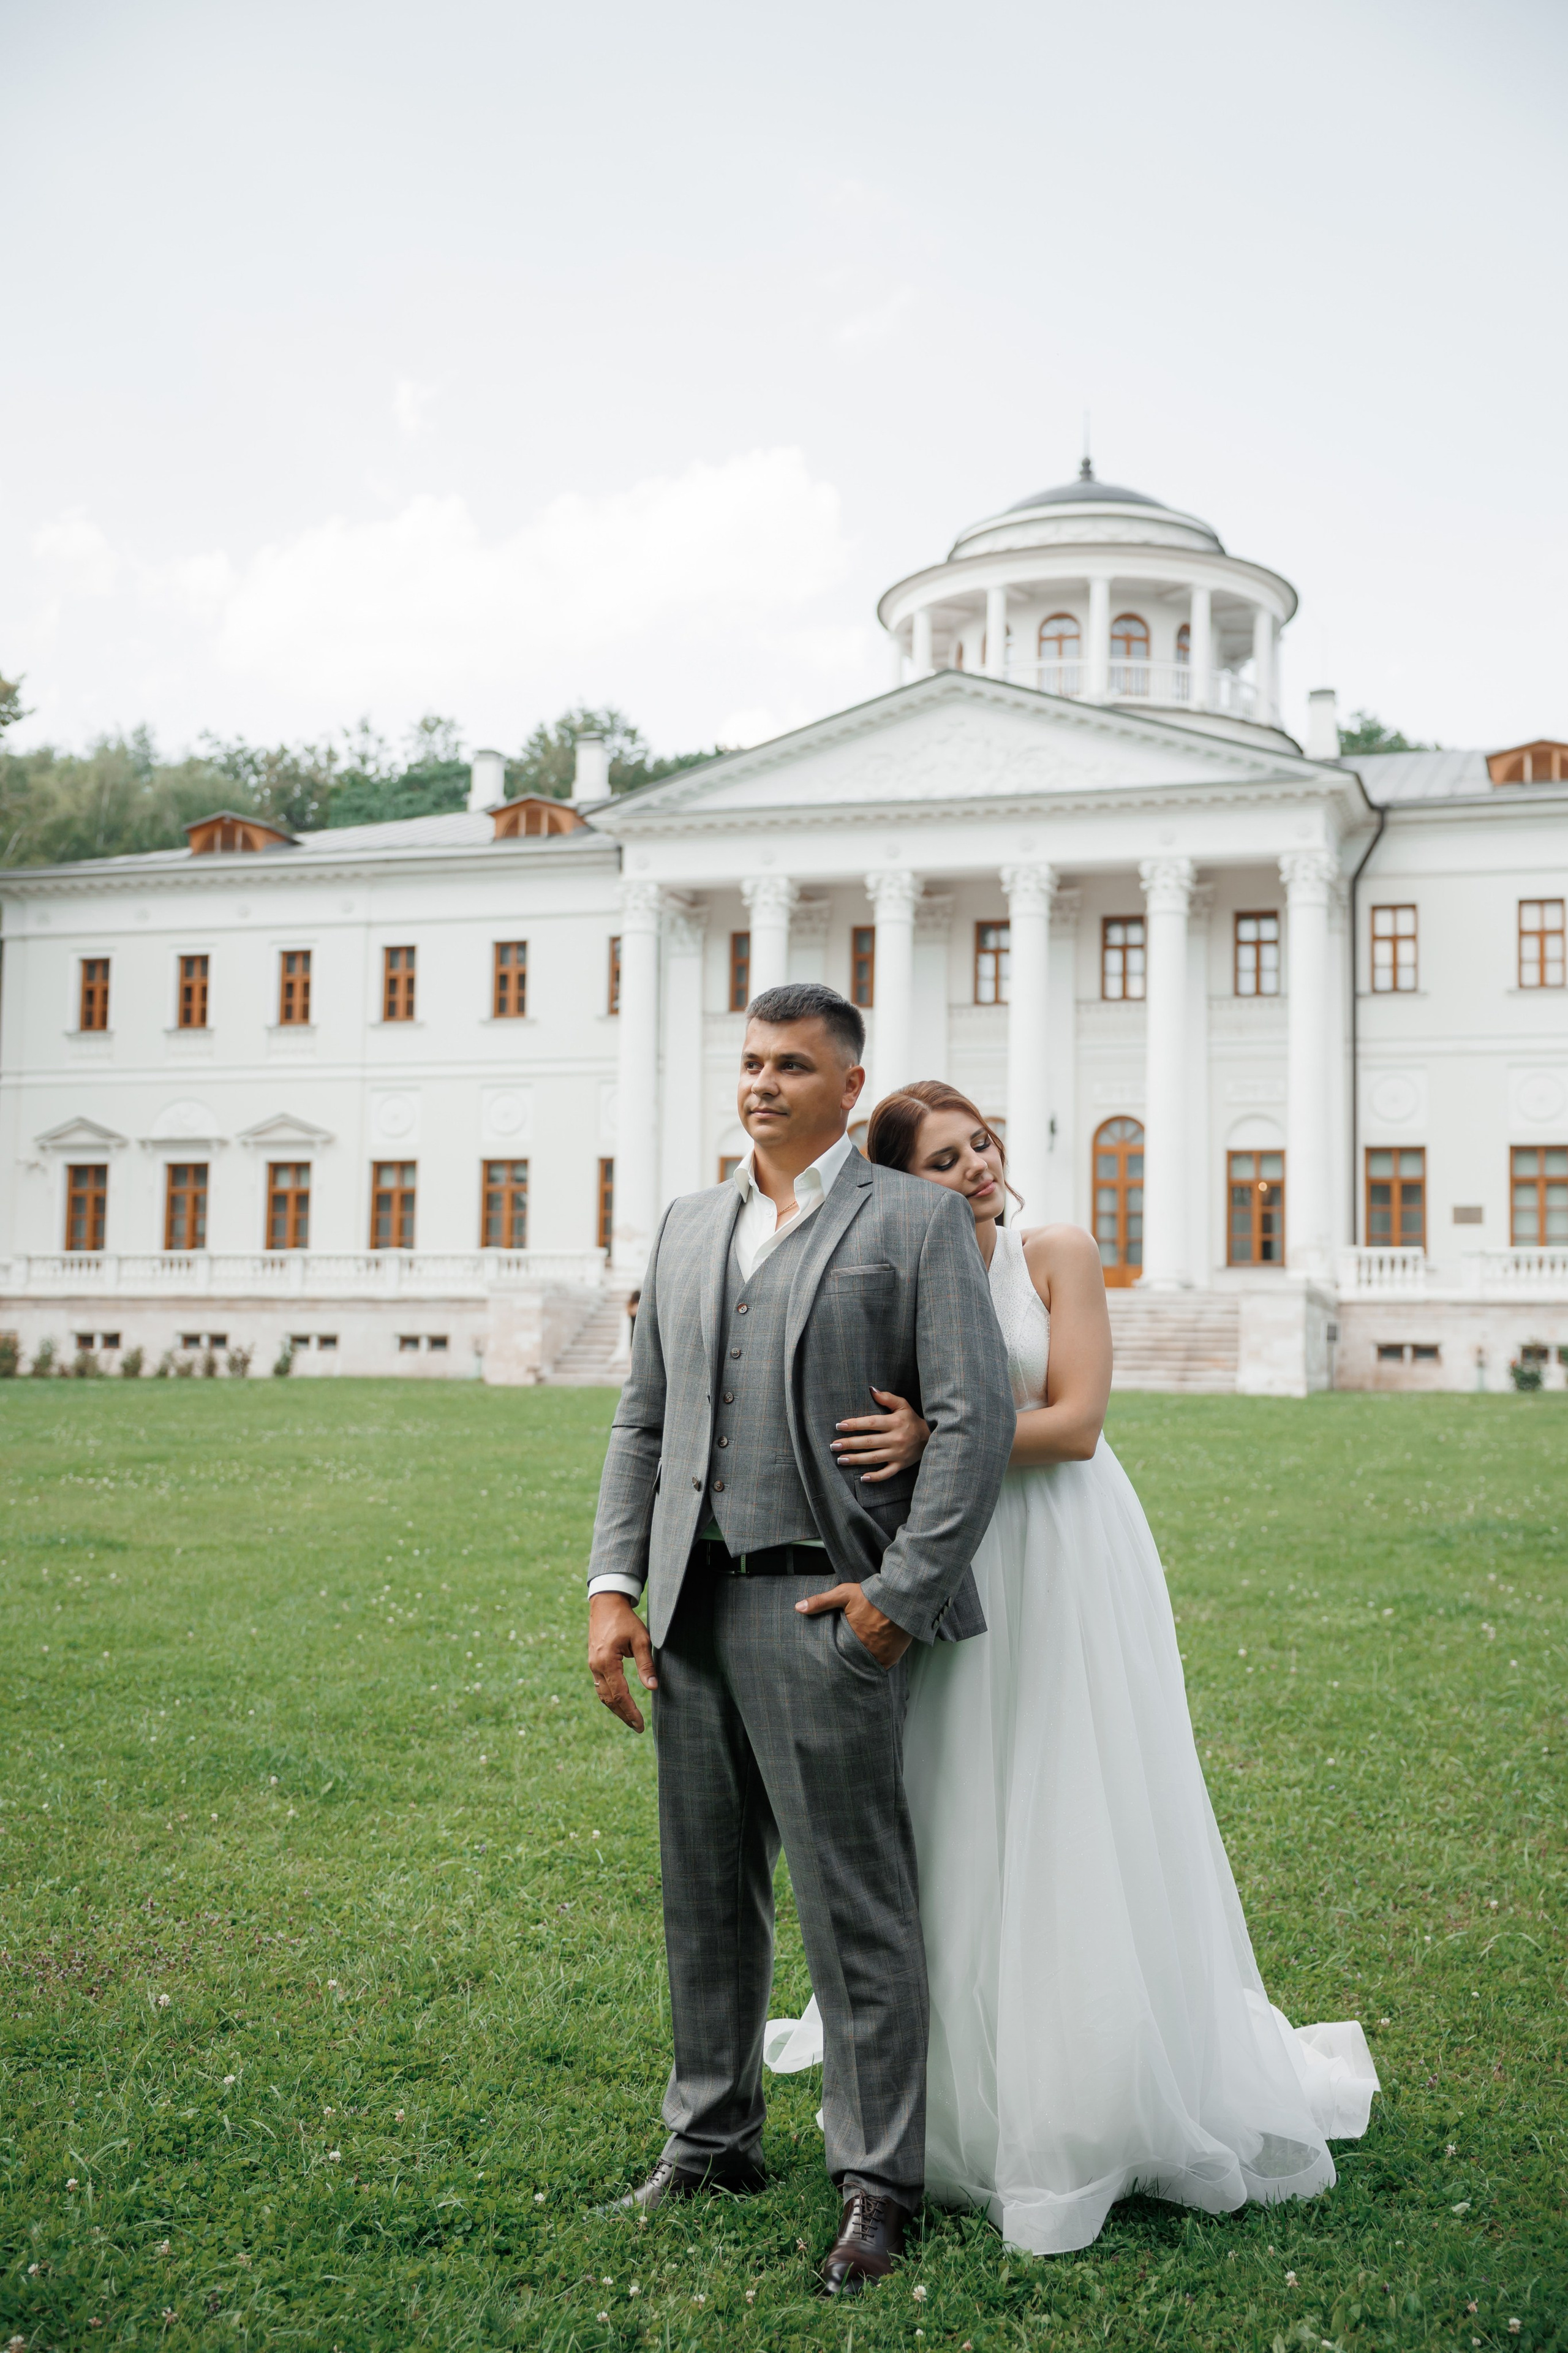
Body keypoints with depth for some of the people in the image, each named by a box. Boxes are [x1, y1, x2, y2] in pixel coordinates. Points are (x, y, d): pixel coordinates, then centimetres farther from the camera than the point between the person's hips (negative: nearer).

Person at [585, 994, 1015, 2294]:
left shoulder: (918, 1220, -1)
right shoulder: (687, 1226, 17)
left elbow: (978, 1421, -7)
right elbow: (642, 1420, 16)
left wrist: (902, 1592, -12)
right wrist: (612, 1585, 6)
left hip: (824, 1610, -5)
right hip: (692, 1605, 6)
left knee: (856, 1906, -1)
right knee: (708, 1893, 15)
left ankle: (878, 2182, 12)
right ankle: (712, 2139, 30)